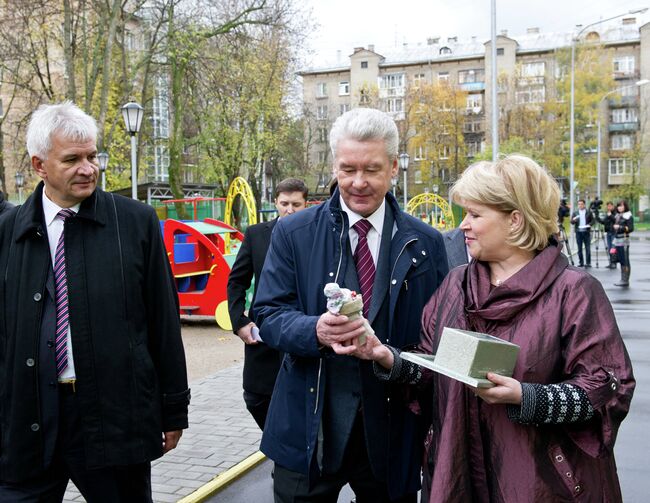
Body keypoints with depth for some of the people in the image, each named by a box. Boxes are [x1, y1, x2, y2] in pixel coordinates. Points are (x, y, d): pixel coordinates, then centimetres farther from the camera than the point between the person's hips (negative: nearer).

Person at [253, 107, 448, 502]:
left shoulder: (425, 243, 2)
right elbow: (269, 315, -5)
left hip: (392, 435, 1)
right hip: (309, 430, 0)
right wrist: (315, 330, -25)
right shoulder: (293, 233, -1)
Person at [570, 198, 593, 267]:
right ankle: (581, 263, 7)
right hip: (578, 232, 1)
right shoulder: (575, 213, 11)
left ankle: (588, 263, -2)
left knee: (587, 248, -4)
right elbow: (571, 222, 2)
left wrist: (589, 224, -12)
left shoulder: (589, 212, 10)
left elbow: (592, 220, 8)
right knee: (579, 248, 1)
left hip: (586, 232, -1)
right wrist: (574, 220, -21)